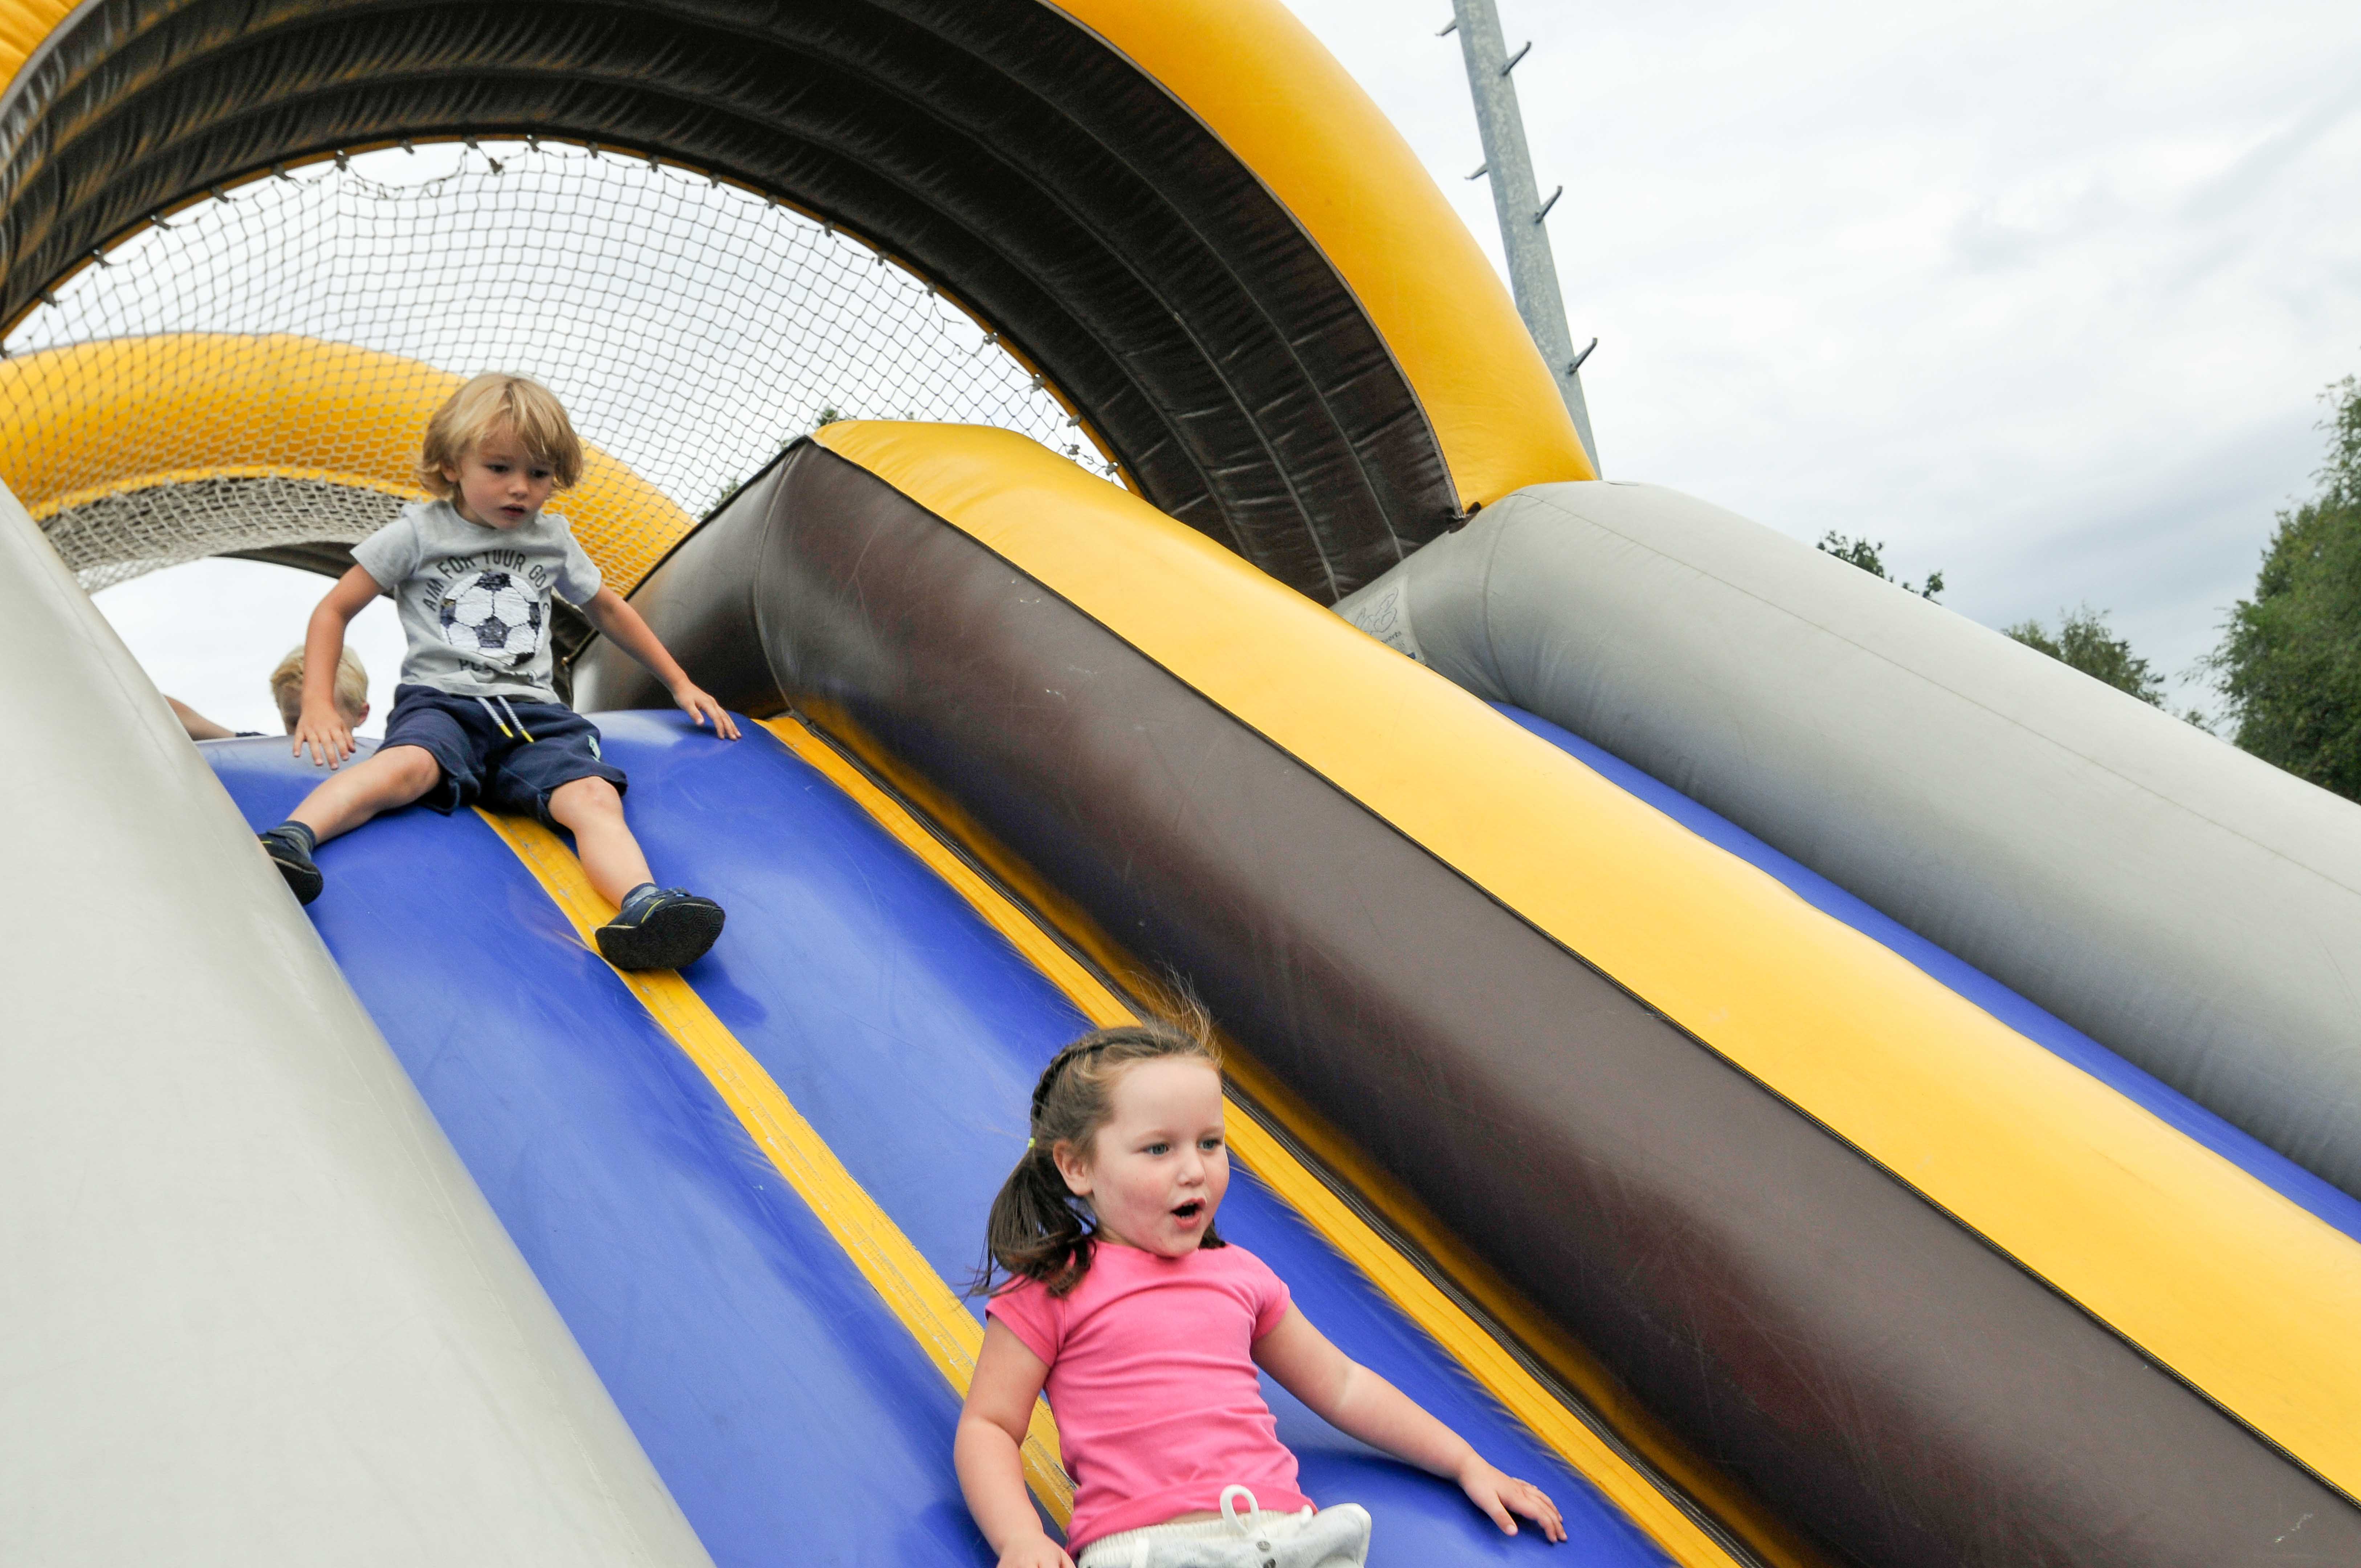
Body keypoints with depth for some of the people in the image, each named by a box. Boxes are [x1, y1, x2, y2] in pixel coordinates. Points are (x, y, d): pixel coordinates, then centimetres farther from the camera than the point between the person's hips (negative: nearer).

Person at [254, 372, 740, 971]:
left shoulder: (553, 539, 20)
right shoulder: (419, 534, 9)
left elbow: (607, 608, 35)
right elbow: (334, 611, 12)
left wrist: (680, 684, 35)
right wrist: (319, 704, -1)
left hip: (534, 714, 2)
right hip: (441, 701, -2)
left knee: (594, 796, -30)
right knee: (408, 766, -39)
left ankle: (642, 908, -56)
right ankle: (292, 840, -60)